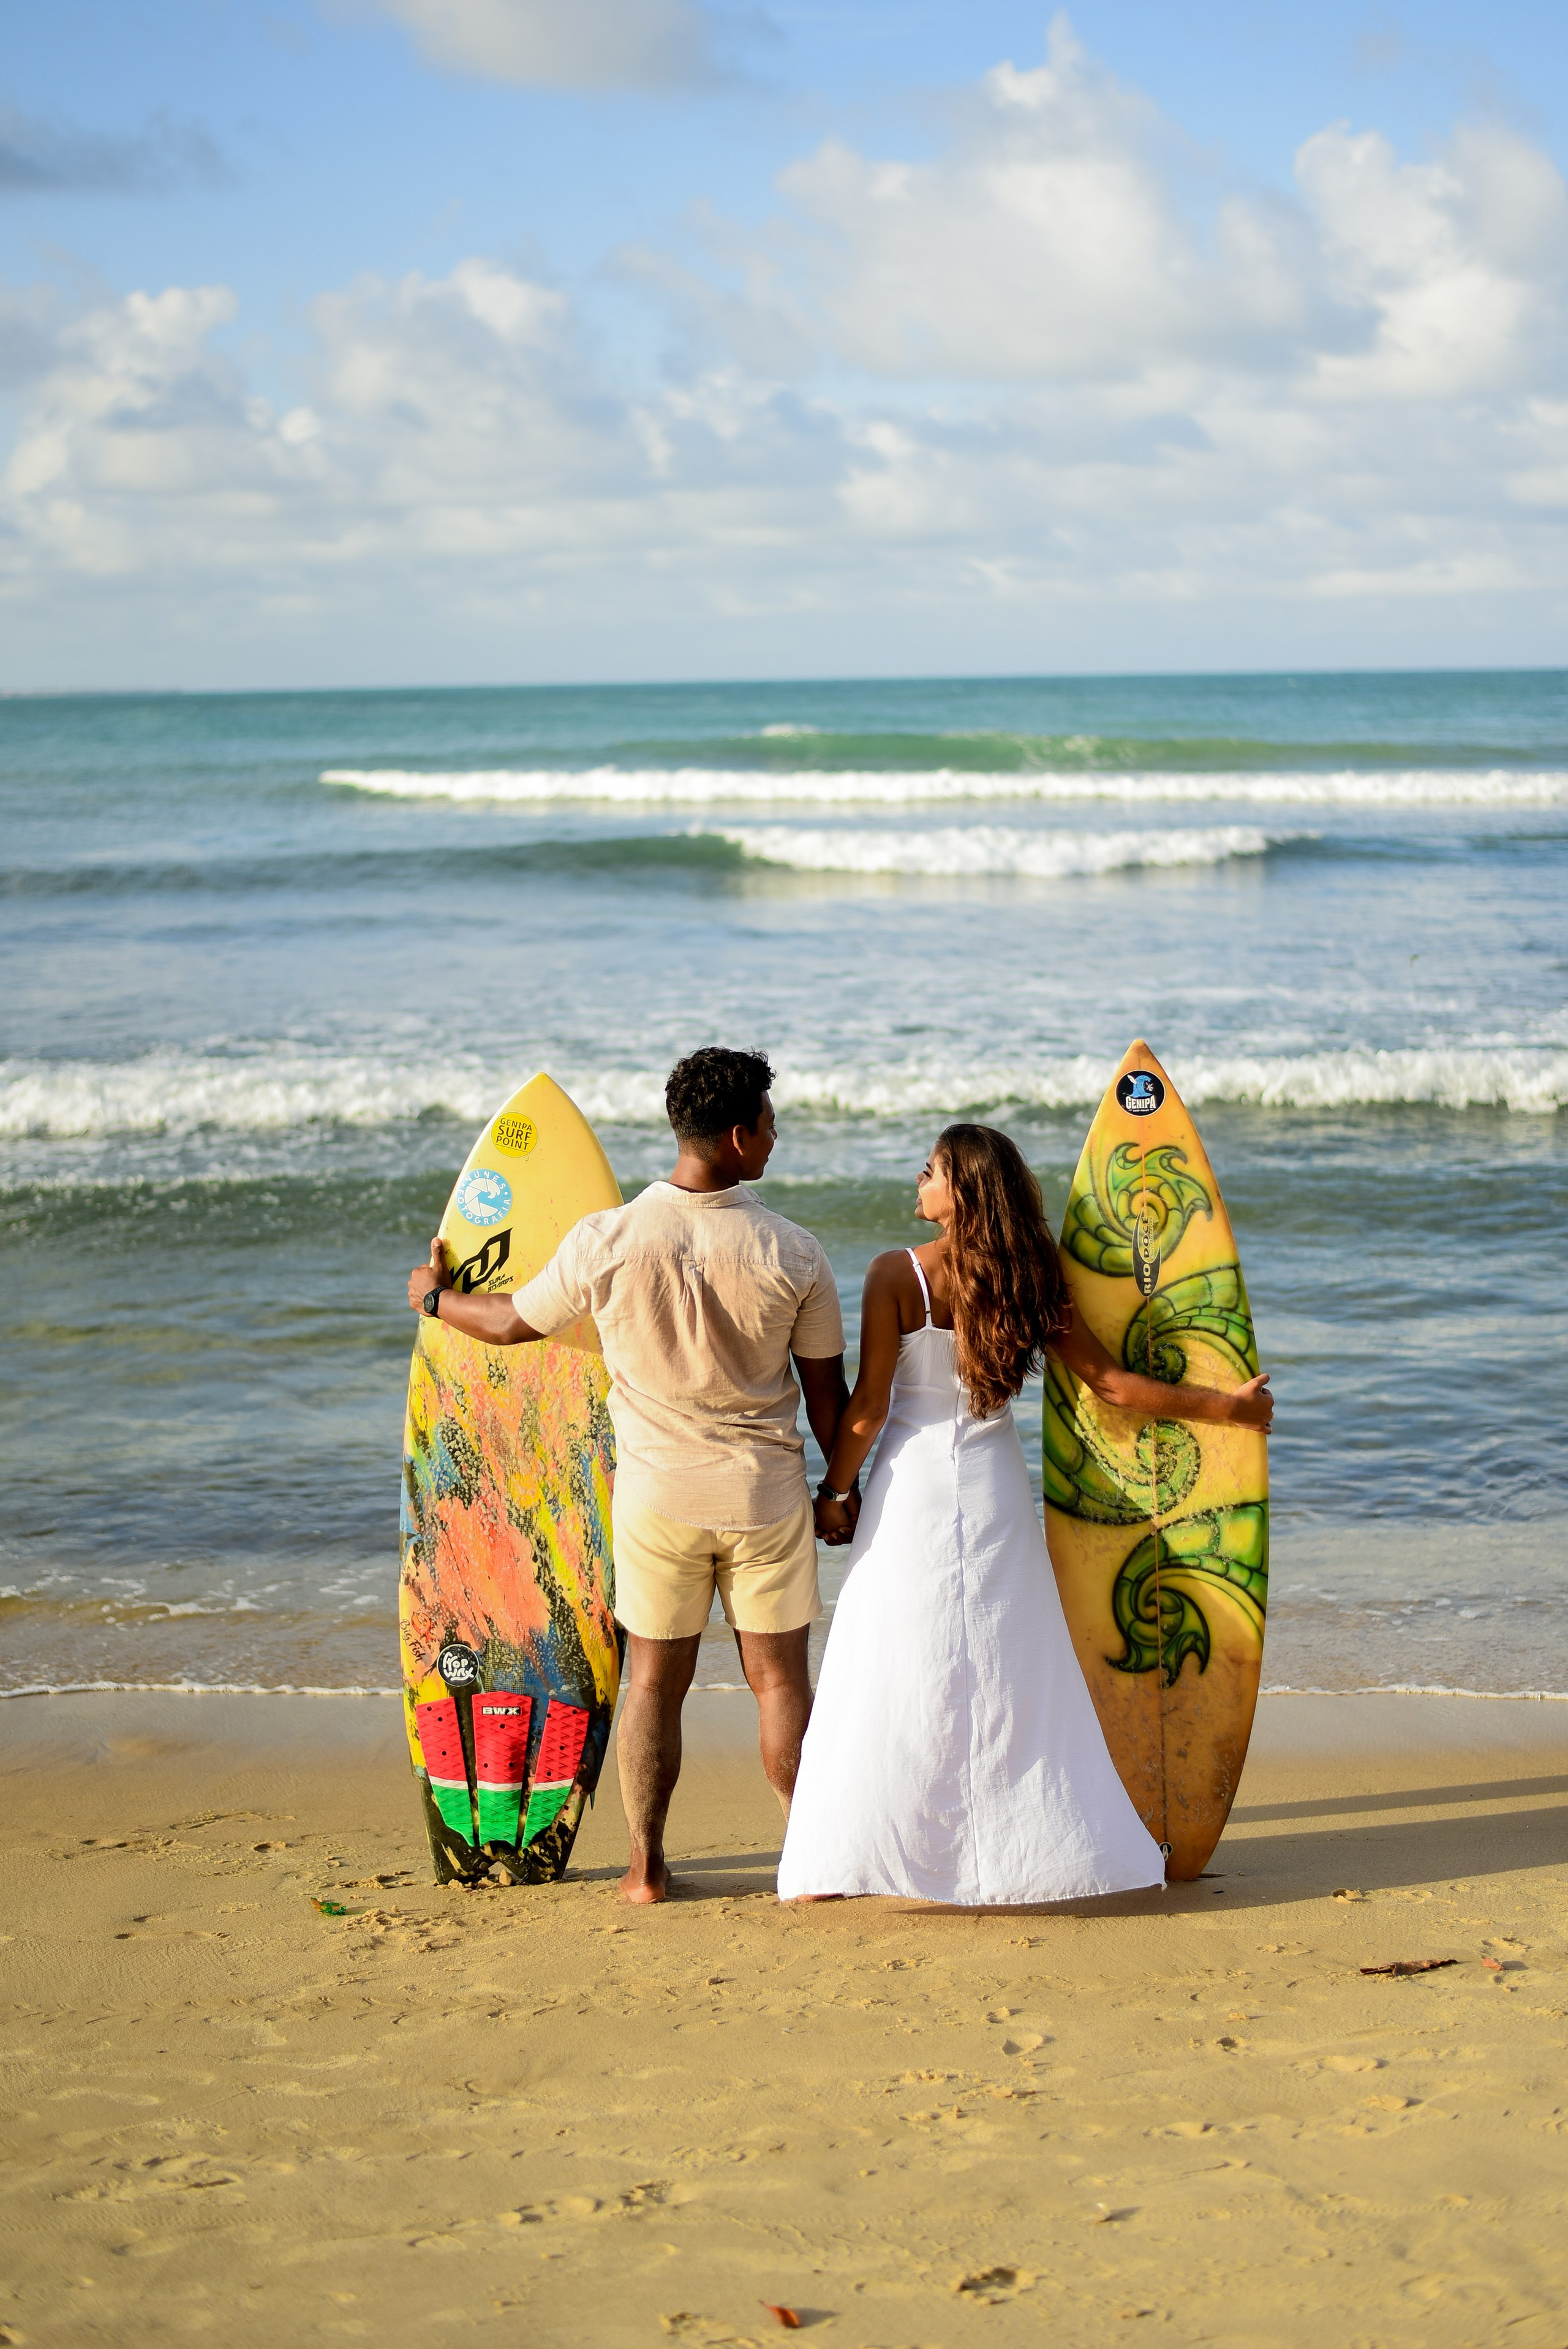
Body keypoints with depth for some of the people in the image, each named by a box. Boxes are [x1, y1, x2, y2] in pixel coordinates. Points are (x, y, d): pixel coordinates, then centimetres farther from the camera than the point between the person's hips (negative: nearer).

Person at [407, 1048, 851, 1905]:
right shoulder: (793, 1254, -12)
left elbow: (514, 1323, 4)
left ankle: (647, 1866, 20)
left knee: (655, 1681, 14)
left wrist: (435, 1295, 25)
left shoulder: (604, 1241, -12)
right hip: (766, 1495, -1)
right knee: (779, 1677, 11)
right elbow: (827, 1391, -2)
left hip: (656, 1494, 1)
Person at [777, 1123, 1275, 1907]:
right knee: (1014, 1673, 12)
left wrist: (832, 1491, 1)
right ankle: (1033, 1848, 19)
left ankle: (832, 1864, 2)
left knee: (886, 1675, 1)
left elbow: (869, 1405, -12)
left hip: (914, 1485, -3)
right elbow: (1111, 1383, 0)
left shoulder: (897, 1274, -12)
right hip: (996, 1487, 3)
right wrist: (1227, 1406, 11)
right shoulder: (1030, 1281, -1)